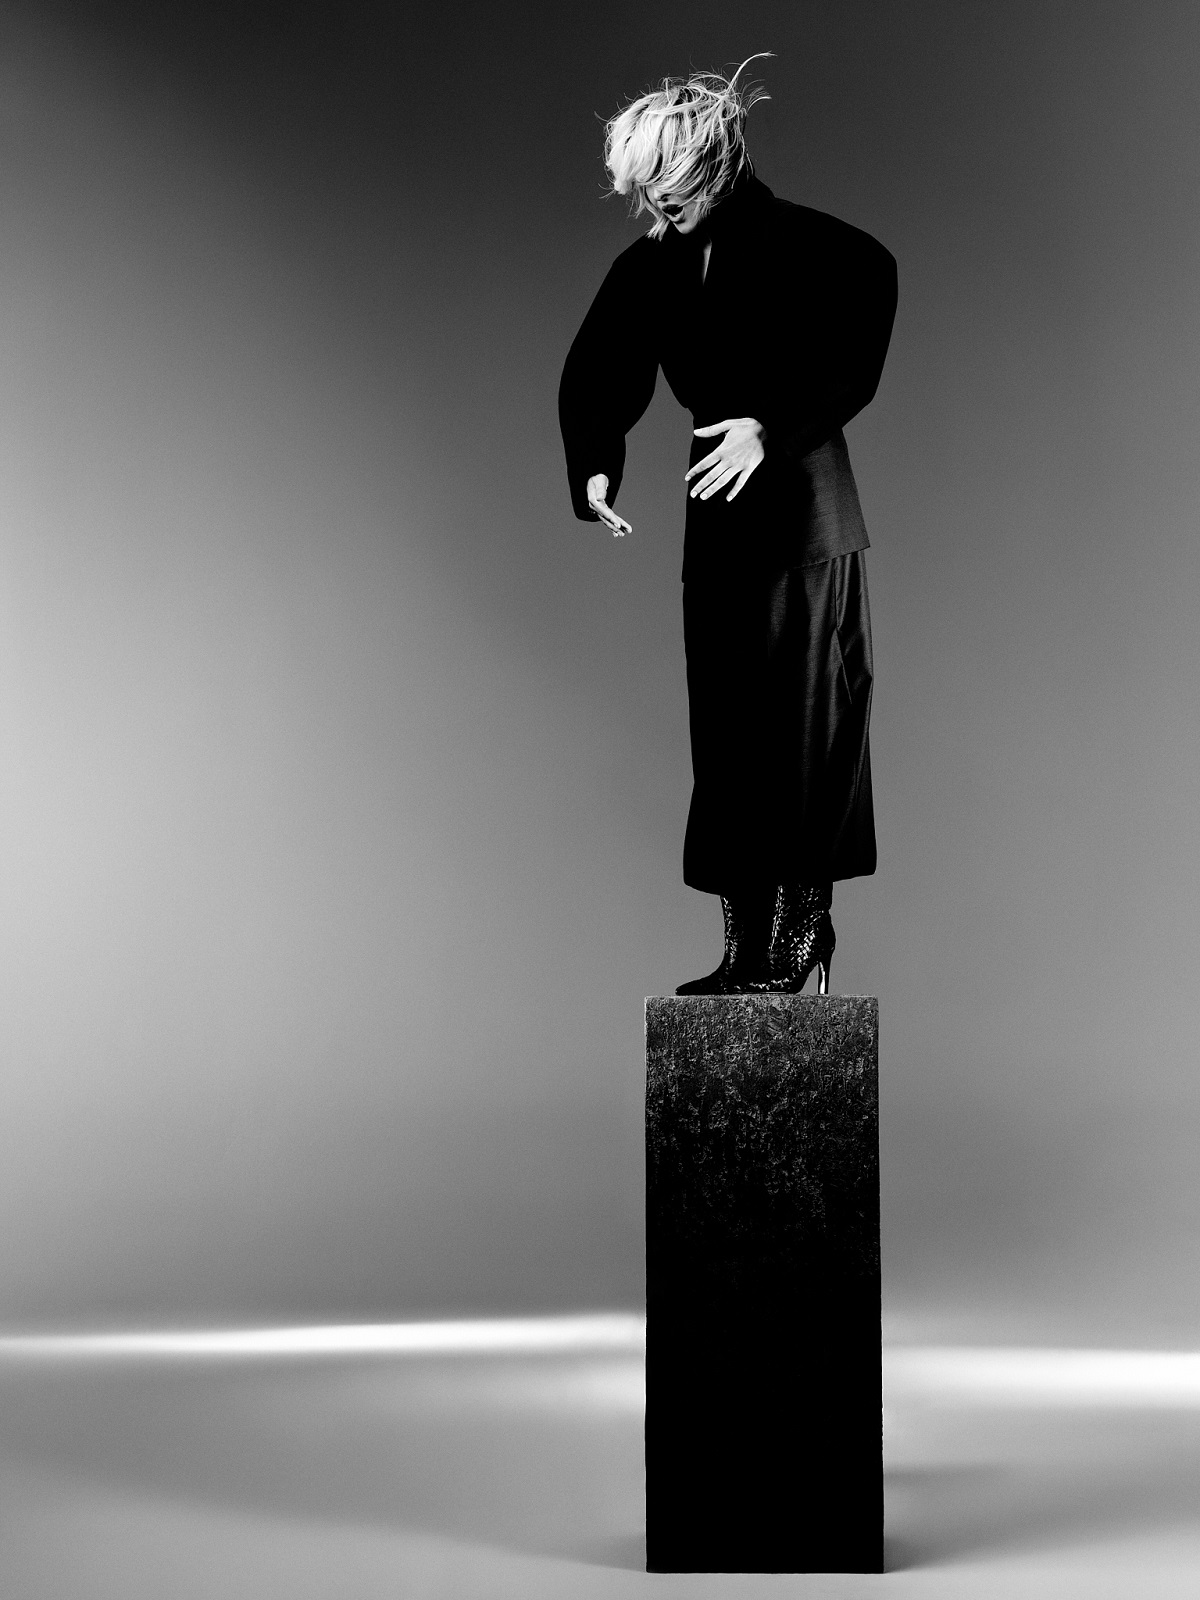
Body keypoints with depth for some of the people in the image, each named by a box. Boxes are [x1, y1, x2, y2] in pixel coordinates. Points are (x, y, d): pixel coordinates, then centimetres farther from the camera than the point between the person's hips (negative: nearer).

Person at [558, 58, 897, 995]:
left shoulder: (813, 250, -9)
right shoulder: (651, 268, 5)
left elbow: (853, 368, -13)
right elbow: (596, 379, 4)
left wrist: (772, 428, -23)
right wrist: (595, 469, -13)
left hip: (805, 510, -5)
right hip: (720, 522, 6)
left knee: (803, 731, -5)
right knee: (725, 736, 5)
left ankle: (802, 946, 1)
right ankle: (747, 952, 10)